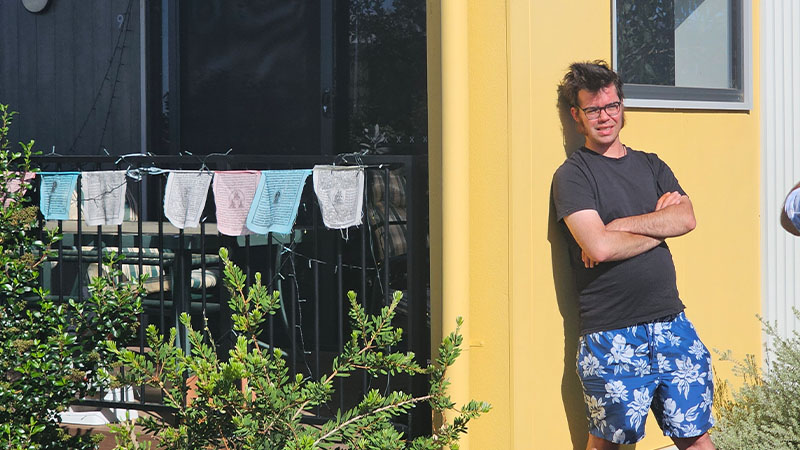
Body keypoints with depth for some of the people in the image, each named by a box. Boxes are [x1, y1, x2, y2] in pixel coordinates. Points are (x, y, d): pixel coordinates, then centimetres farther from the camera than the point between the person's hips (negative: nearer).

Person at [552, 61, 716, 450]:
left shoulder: (650, 166, 16)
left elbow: (686, 218, -2)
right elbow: (599, 246, -16)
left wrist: (622, 225, -12)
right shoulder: (573, 174, -2)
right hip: (610, 335, -5)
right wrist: (658, 225, -3)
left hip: (671, 323, 5)